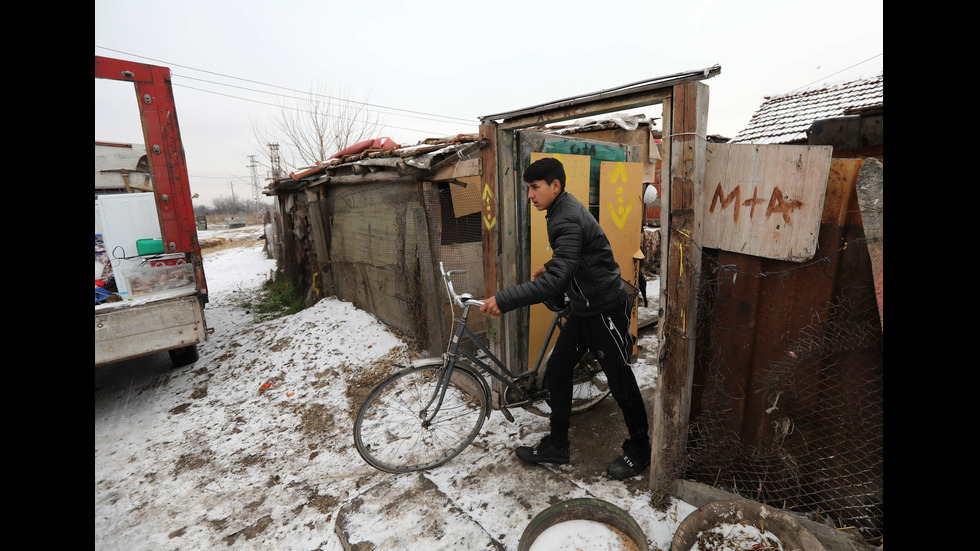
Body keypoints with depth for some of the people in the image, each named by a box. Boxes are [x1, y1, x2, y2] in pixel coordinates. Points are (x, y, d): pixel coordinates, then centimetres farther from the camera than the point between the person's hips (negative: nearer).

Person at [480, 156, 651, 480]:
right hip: (583, 309, 10)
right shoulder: (564, 211, 7)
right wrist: (548, 268, 12)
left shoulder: (567, 220, -25)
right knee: (556, 372, 11)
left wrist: (504, 301, -37)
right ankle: (557, 445, 26)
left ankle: (639, 450, 30)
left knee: (620, 382, 7)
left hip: (605, 311, -10)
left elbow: (555, 281, -36)